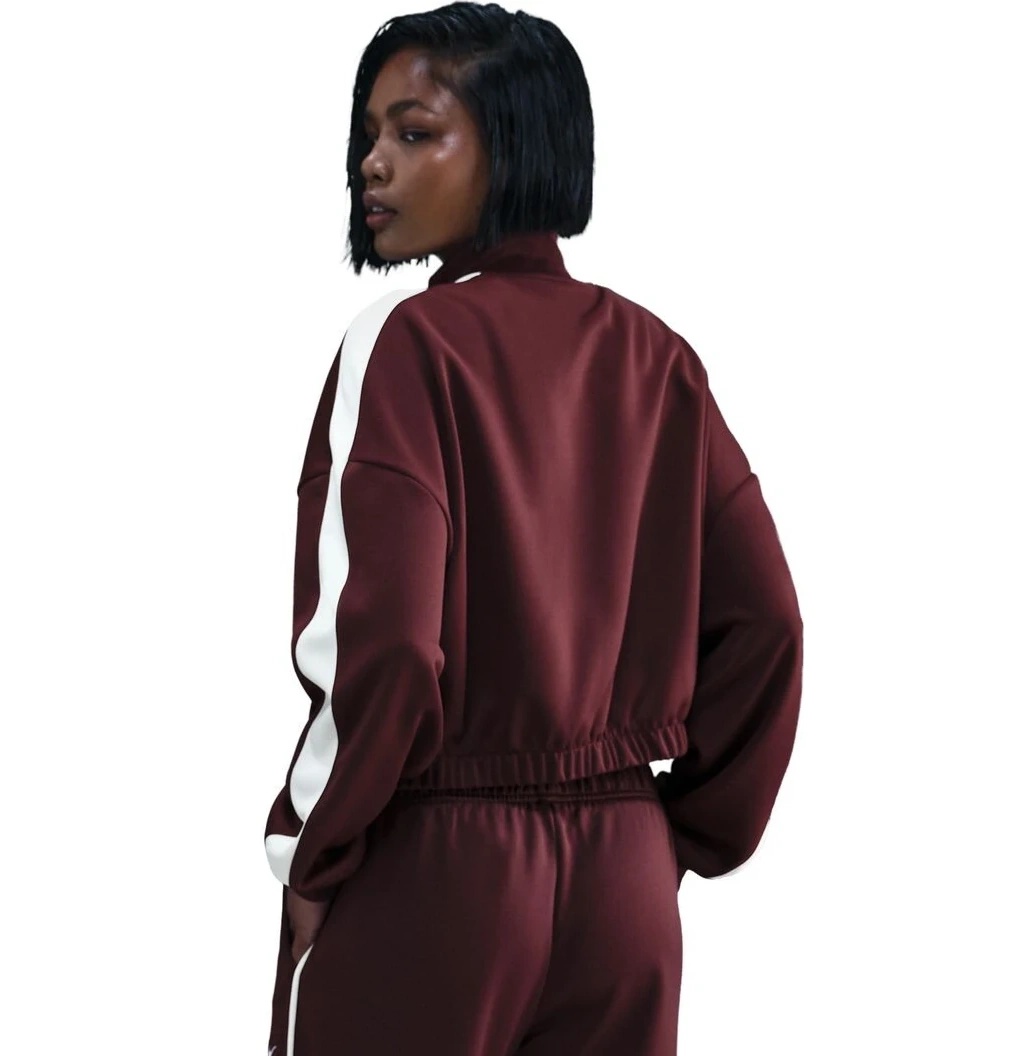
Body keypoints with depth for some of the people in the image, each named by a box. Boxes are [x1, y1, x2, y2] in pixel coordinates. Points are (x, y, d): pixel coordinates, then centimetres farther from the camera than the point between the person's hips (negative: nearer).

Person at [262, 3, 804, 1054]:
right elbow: (762, 621, 2)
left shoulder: (409, 344, -12)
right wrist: (690, 834, 10)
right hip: (626, 884, 5)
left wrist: (310, 857, -8)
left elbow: (379, 642, -20)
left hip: (431, 876, -5)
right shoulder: (655, 358, 4)